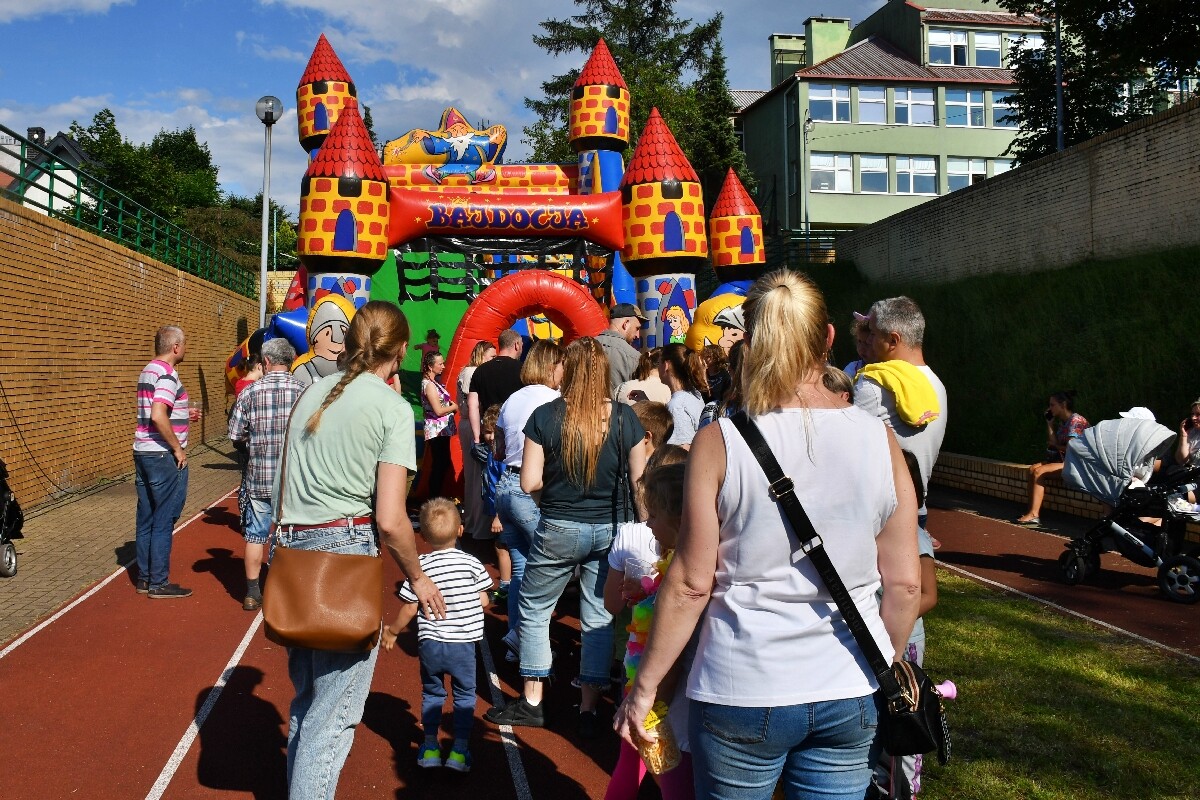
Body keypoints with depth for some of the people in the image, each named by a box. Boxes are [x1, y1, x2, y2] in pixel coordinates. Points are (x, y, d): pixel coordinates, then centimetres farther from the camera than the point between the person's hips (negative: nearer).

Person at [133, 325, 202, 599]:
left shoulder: (147, 372, 14)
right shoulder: (167, 374, -16)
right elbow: (158, 416, -28)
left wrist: (184, 414, 19)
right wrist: (178, 448, -18)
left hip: (143, 453, 9)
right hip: (164, 458, -9)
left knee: (146, 520, 14)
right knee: (163, 522, -2)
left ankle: (144, 578, 21)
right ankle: (159, 584, 4)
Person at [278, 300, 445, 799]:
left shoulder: (312, 393, 10)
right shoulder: (393, 407, -9)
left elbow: (283, 489, 14)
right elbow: (390, 519, -14)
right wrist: (417, 577, 0)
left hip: (293, 550, 7)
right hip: (348, 552, -7)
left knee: (305, 696, 23)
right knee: (334, 711, 4)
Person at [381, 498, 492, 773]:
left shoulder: (420, 567, -8)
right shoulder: (471, 563, -7)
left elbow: (409, 609, -6)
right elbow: (483, 601, -1)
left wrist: (392, 631, 9)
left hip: (430, 644, 1)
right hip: (463, 645, -1)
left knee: (431, 694, 19)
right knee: (464, 696, 14)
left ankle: (430, 748, 26)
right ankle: (459, 752, 14)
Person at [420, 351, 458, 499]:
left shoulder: (433, 382, 13)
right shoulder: (429, 385, -15)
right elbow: (439, 410, -19)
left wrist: (451, 404, 0)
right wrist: (456, 406, -6)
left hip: (442, 430, 10)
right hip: (437, 430, -10)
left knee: (443, 464, 13)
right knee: (439, 465, -5)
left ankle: (436, 497, 19)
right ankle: (434, 499, 1)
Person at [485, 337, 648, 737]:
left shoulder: (545, 416, -10)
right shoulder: (625, 417, -6)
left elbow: (529, 482, -9)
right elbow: (640, 480, -2)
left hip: (558, 530, -2)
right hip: (610, 530, 2)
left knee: (534, 611, 15)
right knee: (599, 618, 11)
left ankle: (531, 702, 23)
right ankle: (589, 709, 18)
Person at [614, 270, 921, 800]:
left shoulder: (720, 443, -12)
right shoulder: (879, 440, -4)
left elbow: (691, 584, -10)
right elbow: (905, 584, 1)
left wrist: (645, 686, 2)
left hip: (742, 694, -2)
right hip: (849, 697, 3)